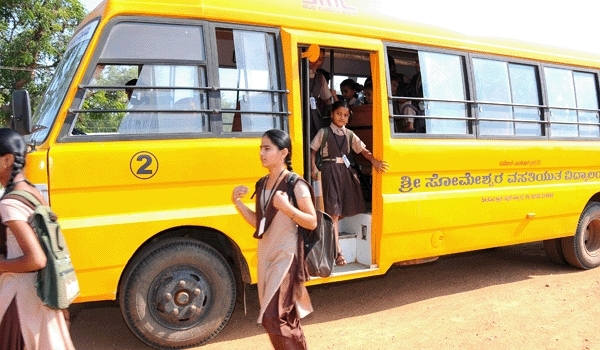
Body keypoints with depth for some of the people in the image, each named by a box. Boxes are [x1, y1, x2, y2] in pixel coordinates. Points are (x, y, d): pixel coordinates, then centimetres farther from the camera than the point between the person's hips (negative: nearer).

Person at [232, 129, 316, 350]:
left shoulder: (296, 185, -13)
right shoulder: (262, 184, 8)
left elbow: (312, 222, -12)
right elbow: (258, 222, 11)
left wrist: (287, 207, -27)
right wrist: (237, 202, 0)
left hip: (286, 257, -7)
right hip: (266, 255, 7)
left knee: (273, 318, -9)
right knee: (286, 318, 17)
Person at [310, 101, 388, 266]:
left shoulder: (349, 134, 11)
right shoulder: (324, 132, 0)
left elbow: (362, 149, 8)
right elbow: (313, 150, 4)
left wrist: (373, 161, -9)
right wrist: (313, 167, -9)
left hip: (346, 170, 5)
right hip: (330, 170, -5)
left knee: (345, 207, 9)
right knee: (333, 210, -8)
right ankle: (338, 251, -8)